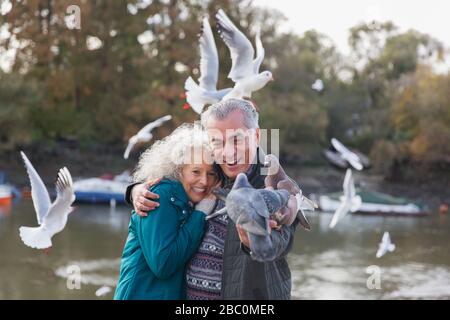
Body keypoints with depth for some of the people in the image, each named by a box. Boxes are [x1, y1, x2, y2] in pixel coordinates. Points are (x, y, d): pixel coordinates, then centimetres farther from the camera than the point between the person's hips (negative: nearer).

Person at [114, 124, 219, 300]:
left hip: (177, 293, 7)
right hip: (143, 294, -7)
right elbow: (162, 265, -24)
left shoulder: (190, 205, 4)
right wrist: (200, 215, -17)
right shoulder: (162, 195, -15)